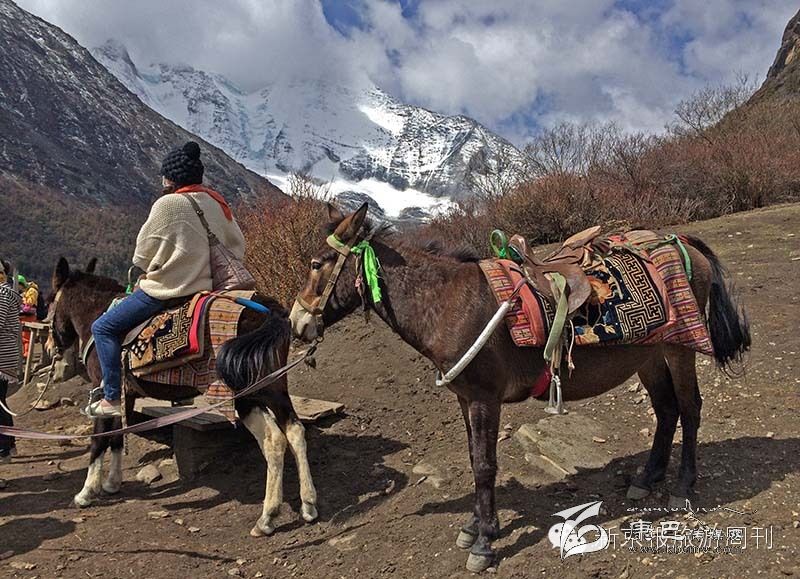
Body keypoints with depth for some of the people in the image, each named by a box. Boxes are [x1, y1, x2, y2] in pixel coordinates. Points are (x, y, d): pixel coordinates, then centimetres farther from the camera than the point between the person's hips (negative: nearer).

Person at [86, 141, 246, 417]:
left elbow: (142, 254, -7)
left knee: (103, 328, 5)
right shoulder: (218, 202, 5)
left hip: (167, 289, -8)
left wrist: (148, 269, 14)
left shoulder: (167, 204, -14)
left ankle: (111, 399, 4)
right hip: (207, 284, 9)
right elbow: (237, 245, 12)